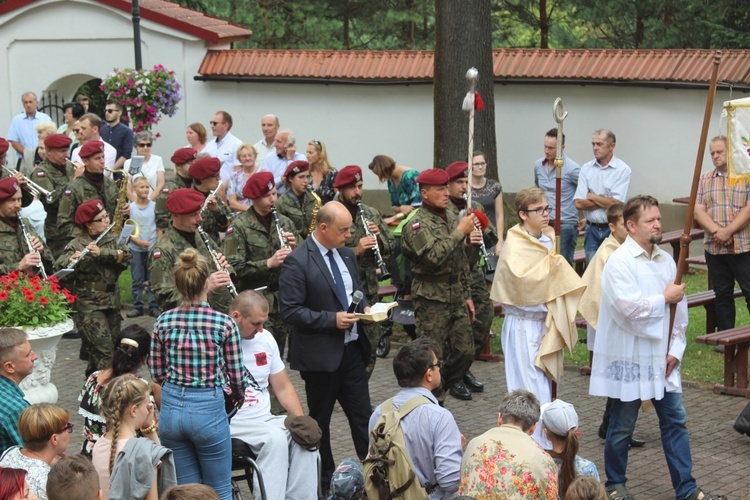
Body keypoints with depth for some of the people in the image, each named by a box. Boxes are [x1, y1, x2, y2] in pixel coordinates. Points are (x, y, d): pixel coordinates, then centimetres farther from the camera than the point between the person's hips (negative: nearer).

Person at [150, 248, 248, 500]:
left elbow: (157, 372, 7)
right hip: (208, 409, -3)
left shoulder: (163, 321, -3)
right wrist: (238, 397, 18)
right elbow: (236, 375, -3)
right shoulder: (224, 323, -12)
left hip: (171, 407, 3)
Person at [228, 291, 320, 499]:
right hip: (231, 424, -6)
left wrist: (301, 420, 0)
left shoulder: (265, 338, 11)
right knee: (275, 437, -31)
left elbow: (283, 388, 16)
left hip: (264, 419, 6)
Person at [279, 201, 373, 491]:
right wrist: (332, 319, -22)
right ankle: (324, 478, 24)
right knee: (320, 420, 10)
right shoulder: (297, 261, -16)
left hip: (352, 348, 6)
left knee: (362, 415, 8)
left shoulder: (347, 254, 8)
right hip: (321, 354, -6)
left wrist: (365, 307, 0)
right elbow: (290, 311, -19)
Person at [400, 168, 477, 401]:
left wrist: (467, 295, 20)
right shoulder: (417, 225, -11)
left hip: (456, 297, 7)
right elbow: (434, 256, -28)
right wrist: (460, 232, -21)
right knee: (432, 356, -3)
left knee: (465, 350, 12)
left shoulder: (452, 218, 13)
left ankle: (451, 380, 40)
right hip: (431, 300, -7)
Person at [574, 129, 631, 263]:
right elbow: (578, 203, -2)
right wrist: (605, 202, -8)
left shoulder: (622, 170, -6)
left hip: (612, 230, -4)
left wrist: (591, 196, -3)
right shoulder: (586, 169, 6)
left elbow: (616, 204, -15)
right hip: (592, 229, 4)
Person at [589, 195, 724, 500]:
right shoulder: (619, 263, -14)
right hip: (628, 359, -6)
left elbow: (679, 308, 9)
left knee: (675, 421, 7)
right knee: (622, 426, 6)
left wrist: (675, 350, 0)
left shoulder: (666, 261, 7)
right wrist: (665, 298, -13)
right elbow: (629, 308, -25)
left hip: (661, 359, 6)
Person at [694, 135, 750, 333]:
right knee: (722, 294, 10)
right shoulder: (704, 180, 12)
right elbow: (698, 211, 3)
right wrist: (716, 231, -12)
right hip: (714, 248, 4)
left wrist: (728, 231, -16)